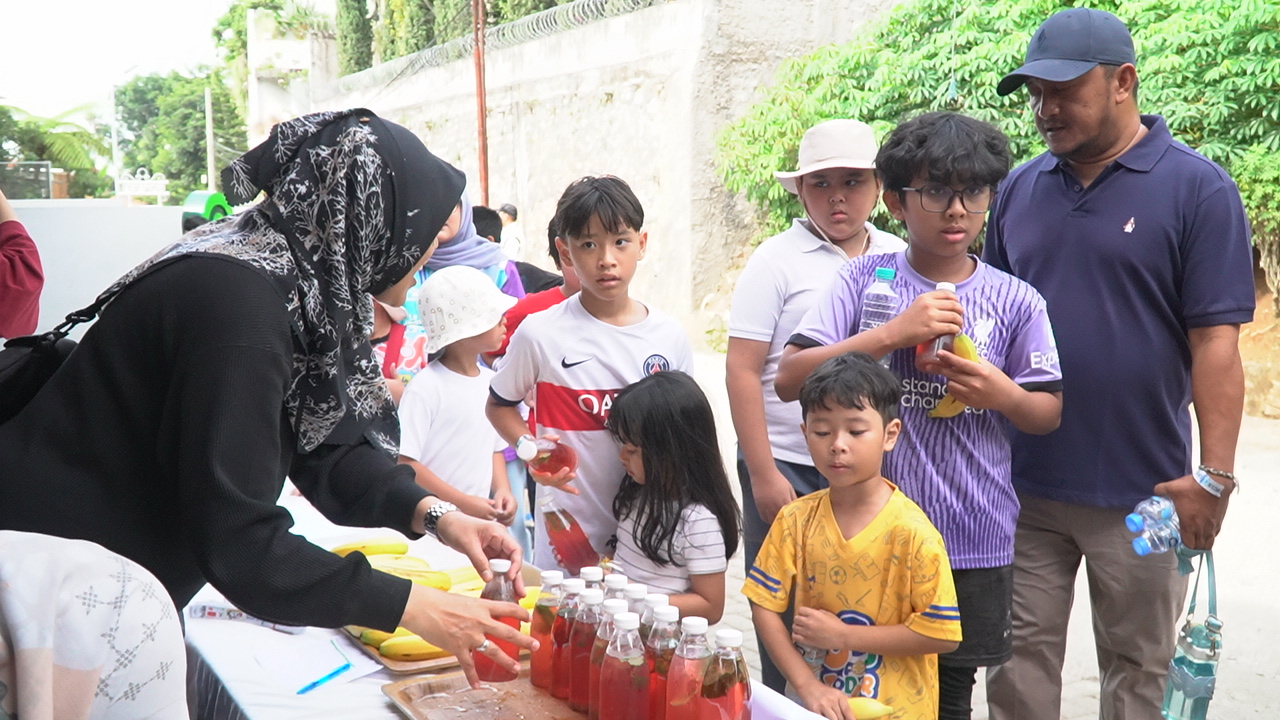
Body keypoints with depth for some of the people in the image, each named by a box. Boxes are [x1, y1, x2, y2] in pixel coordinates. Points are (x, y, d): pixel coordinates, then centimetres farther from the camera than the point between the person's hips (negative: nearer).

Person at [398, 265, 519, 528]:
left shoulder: (490, 380, 9)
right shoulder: (425, 388, -14)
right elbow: (403, 464, -16)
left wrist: (503, 491, 2)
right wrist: (463, 503, -16)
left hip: (481, 519, 6)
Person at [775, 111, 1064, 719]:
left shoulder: (1016, 301, 0)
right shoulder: (865, 280, -3)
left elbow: (1049, 413, 9)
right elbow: (790, 377, -11)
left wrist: (1003, 394, -14)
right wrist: (894, 333, -20)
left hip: (973, 542, 1)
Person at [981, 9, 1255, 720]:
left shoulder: (1197, 187, -6)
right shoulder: (1020, 188, 6)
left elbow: (1215, 343, -10)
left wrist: (1213, 476, -13)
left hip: (1141, 490, -3)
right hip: (1022, 481, 4)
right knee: (1020, 658, 12)